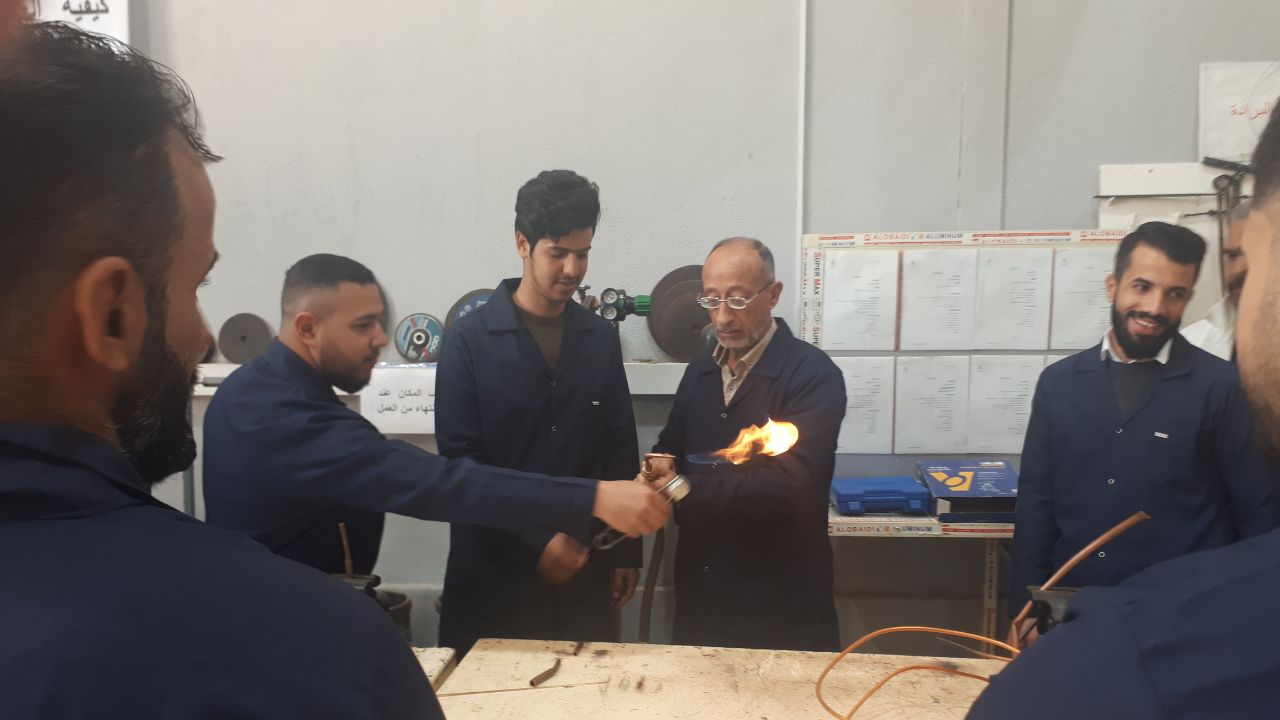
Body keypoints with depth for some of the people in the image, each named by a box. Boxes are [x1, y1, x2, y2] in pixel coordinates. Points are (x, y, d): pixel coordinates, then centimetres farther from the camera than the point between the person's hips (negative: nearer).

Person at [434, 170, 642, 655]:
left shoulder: (601, 339, 5)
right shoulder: (469, 339, -6)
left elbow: (621, 453, 9)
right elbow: (458, 460, -9)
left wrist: (626, 552, 8)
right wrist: (535, 542, -14)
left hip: (584, 565, 3)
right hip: (492, 568, -3)